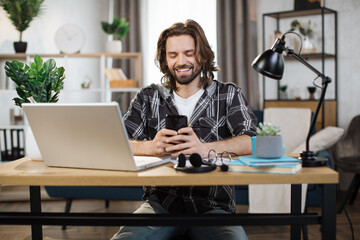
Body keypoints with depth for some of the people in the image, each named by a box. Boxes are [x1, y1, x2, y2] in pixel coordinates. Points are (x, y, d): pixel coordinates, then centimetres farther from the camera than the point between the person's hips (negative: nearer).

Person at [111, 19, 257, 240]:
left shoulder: (228, 95, 11)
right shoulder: (148, 98, 14)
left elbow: (253, 142, -6)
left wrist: (205, 149, -24)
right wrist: (151, 146, -19)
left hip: (212, 205, 0)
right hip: (160, 202, 1)